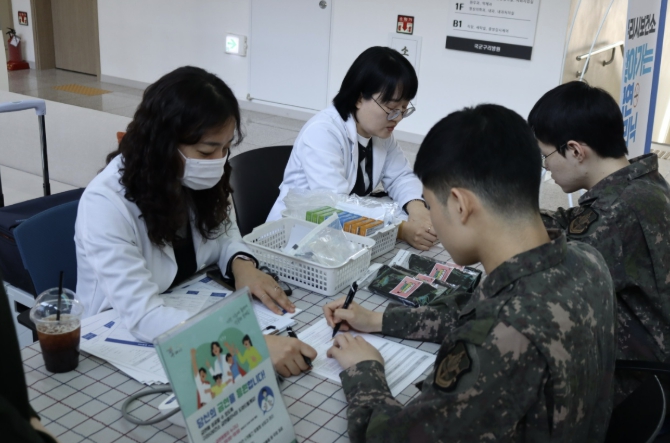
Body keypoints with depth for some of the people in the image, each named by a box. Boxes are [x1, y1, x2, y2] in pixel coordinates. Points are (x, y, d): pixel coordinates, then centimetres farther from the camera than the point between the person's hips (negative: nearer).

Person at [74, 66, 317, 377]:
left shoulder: (197, 179, -9)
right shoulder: (106, 204, -27)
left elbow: (222, 230, 10)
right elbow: (142, 316, -33)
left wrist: (241, 263, -13)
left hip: (189, 315, 6)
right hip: (120, 342, -5)